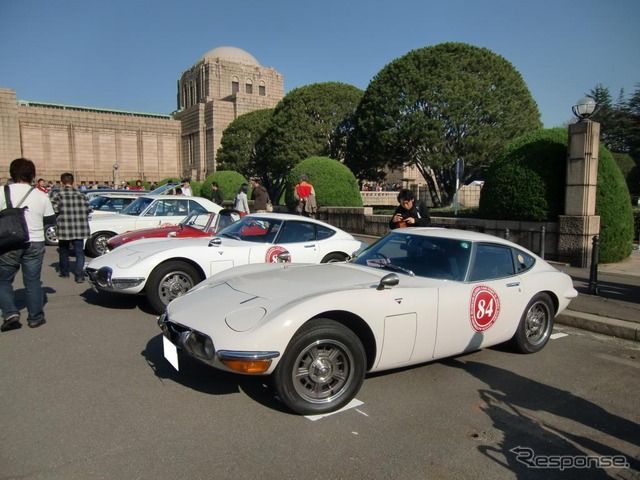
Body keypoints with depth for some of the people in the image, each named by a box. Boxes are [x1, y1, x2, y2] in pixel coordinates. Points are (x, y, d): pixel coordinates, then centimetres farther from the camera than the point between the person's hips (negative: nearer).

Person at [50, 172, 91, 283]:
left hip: (64, 228, -1)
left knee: (64, 251, 19)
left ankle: (64, 272, 32)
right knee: (79, 252, 4)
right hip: (80, 229, 1)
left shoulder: (58, 195, -4)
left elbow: (54, 209, -11)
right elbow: (88, 210, 2)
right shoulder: (81, 195, 5)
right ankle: (79, 275, -3)